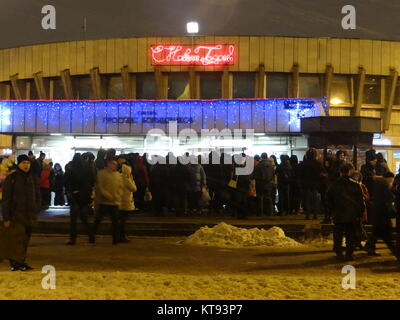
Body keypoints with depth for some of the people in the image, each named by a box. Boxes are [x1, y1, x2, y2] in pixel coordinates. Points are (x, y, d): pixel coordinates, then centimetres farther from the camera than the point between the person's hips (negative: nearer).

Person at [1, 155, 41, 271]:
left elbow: (38, 196, 16)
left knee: (25, 241, 9)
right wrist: (6, 218, -10)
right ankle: (14, 263, 6)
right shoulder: (11, 178, -4)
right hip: (16, 215, -4)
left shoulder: (33, 179, 10)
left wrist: (36, 211, 3)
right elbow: (6, 199, -6)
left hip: (30, 216, 5)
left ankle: (21, 263, 19)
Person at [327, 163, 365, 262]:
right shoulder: (356, 185, -4)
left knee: (338, 235, 10)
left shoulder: (334, 185, -2)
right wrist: (360, 214, 7)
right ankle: (349, 253, 8)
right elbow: (361, 201, -1)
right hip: (352, 216, 0)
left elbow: (329, 199, 5)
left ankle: (339, 253, 11)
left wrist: (332, 211, 15)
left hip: (338, 216, 0)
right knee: (351, 236, 9)